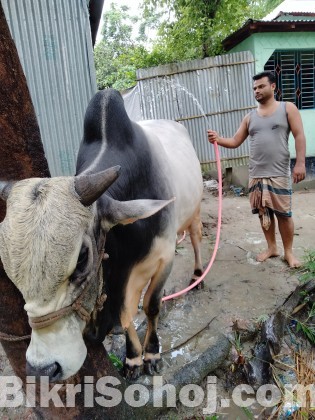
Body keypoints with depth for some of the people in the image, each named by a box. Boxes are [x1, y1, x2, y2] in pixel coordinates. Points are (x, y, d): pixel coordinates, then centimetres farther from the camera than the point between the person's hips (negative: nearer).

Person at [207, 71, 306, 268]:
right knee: (264, 212, 9)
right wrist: (218, 139, -11)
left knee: (284, 213, 0)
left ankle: (289, 251, 17)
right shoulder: (250, 117, 14)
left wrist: (300, 163, -13)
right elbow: (235, 141, 9)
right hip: (256, 175, 4)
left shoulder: (288, 108, 4)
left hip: (280, 174, -4)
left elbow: (299, 136, -3)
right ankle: (271, 247, 26)